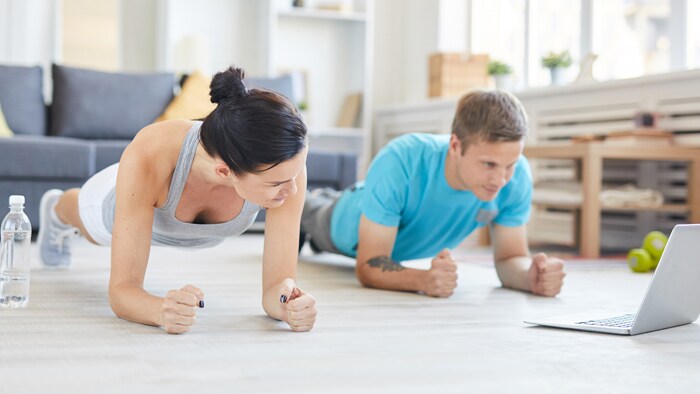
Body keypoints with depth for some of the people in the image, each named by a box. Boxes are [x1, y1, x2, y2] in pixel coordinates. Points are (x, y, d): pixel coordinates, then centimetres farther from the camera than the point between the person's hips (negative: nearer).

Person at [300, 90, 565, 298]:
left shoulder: (518, 176, -40)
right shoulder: (400, 162, -50)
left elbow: (510, 257, -29)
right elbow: (368, 266, -48)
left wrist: (530, 275, -53)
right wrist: (424, 280, -68)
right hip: (350, 228, -4)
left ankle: (324, 197, 72)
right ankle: (307, 201, 67)